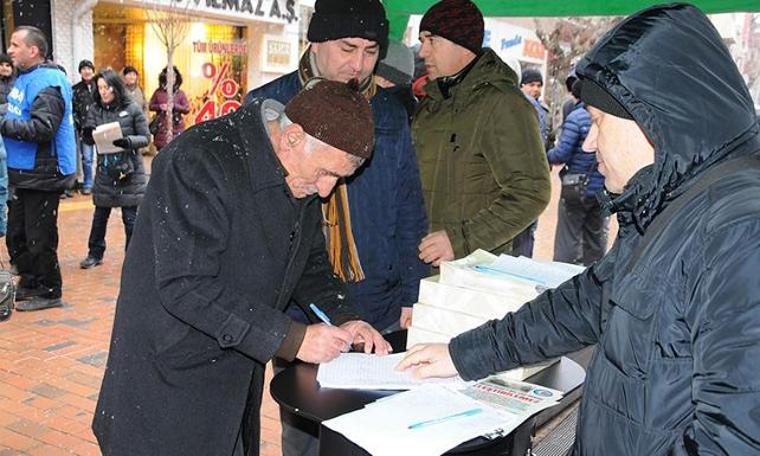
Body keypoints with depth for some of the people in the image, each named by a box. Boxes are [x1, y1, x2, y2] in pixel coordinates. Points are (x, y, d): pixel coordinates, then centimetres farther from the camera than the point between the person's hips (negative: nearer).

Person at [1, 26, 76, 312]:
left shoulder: (47, 82, -18)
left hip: (42, 175, -10)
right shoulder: (24, 78, 13)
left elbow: (42, 128, -28)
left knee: (39, 239, 0)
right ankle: (29, 283, 33)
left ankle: (49, 292, 14)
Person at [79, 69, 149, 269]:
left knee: (130, 217, 3)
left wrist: (128, 142, -24)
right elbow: (89, 138, 5)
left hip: (129, 170, -3)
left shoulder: (132, 109, -6)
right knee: (100, 215, 13)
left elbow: (145, 138, -5)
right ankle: (95, 254, 27)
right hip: (105, 170, 3)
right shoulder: (95, 109, 4)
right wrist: (88, 134, -18)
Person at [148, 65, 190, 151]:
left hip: (176, 128, -1)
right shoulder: (158, 92, 7)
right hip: (161, 128, 2)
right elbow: (151, 105, 11)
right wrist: (159, 106, -8)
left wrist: (174, 106, -13)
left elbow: (187, 109, -1)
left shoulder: (180, 93, 3)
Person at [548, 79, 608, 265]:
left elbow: (562, 153, -18)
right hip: (604, 191, 5)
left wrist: (547, 156, 2)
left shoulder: (576, 117, -13)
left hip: (578, 188, -5)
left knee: (568, 239, 4)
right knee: (597, 240, 15)